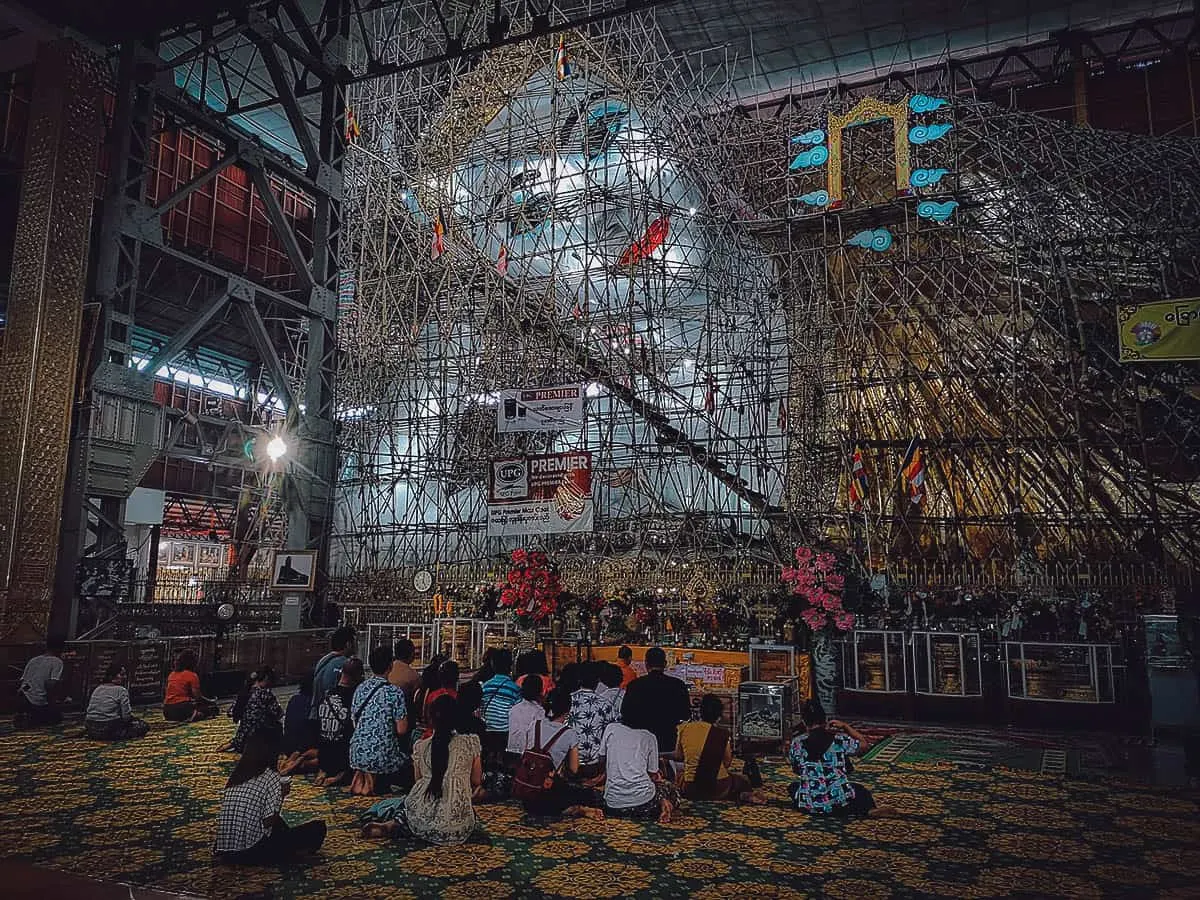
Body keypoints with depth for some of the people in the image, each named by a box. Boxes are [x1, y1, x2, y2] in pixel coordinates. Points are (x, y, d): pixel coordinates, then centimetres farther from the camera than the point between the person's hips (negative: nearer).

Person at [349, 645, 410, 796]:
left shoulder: (360, 689, 4)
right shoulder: (395, 692, -12)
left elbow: (354, 722, 14)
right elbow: (402, 730, -11)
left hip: (357, 755, 5)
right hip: (383, 757, -5)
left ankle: (362, 777, 10)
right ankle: (377, 781, 4)